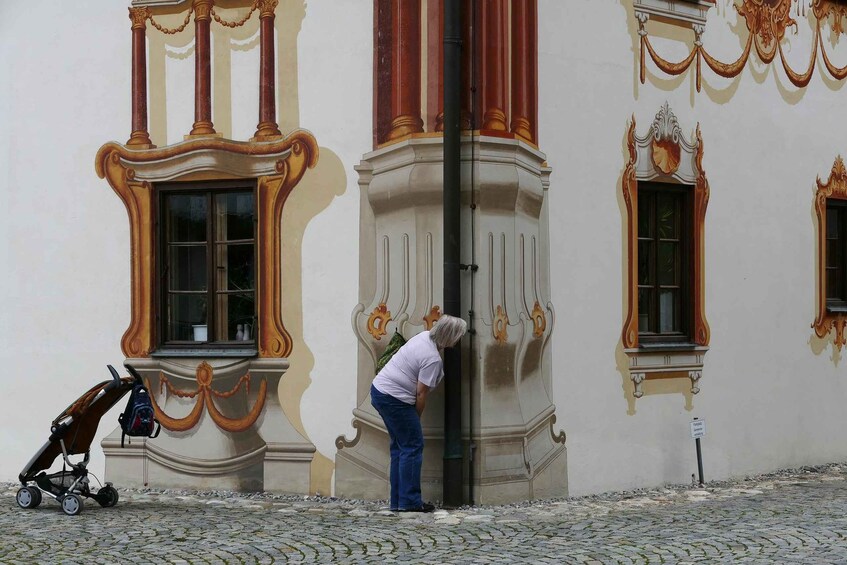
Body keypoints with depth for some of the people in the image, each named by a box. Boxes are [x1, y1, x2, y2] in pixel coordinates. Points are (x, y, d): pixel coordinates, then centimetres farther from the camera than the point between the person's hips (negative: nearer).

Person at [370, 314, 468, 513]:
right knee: (412, 446, -4)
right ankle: (409, 501, -5)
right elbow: (421, 394, -16)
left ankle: (397, 501, 16)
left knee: (400, 446, 14)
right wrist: (416, 418, -1)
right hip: (394, 399, -10)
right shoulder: (433, 360, -21)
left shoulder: (425, 335, 7)